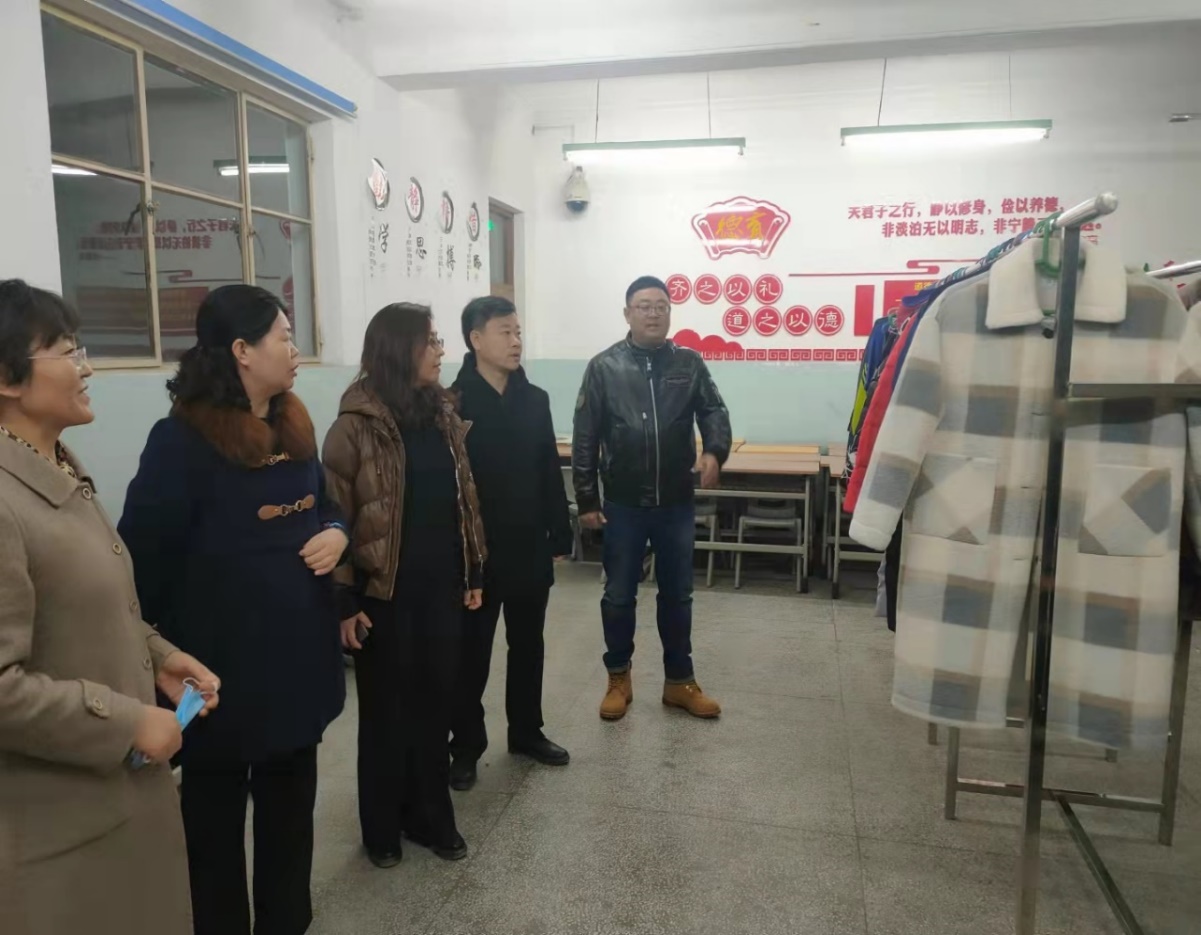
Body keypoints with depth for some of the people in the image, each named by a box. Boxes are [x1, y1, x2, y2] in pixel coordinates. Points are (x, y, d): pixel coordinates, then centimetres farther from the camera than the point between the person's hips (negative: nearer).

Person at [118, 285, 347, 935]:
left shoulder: (292, 427, 8)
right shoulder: (183, 438, -15)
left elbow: (325, 506, 18)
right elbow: (144, 553, -17)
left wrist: (337, 534, -4)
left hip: (299, 650, 7)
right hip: (224, 660, -7)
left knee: (291, 802, 20)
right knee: (215, 809, 14)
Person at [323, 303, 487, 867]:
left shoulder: (443, 414, 7)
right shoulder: (358, 425, -12)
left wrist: (474, 573, 11)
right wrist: (344, 599, -13)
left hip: (441, 586, 5)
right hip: (386, 591, -5)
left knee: (437, 701, 13)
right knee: (386, 708, 11)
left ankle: (431, 816, 31)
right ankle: (382, 826, 30)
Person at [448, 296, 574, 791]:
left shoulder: (535, 400, 5)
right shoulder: (453, 405, -11)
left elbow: (550, 475, 8)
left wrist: (559, 537, 7)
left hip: (530, 550, 5)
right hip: (475, 553, -5)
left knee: (528, 647, 17)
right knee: (471, 654, 9)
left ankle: (527, 732, 36)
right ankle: (466, 747, 25)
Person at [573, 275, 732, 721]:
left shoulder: (689, 363, 2)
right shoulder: (604, 367, -3)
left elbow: (713, 411, -1)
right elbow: (585, 439, -3)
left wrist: (714, 450, -24)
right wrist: (587, 499, -5)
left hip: (676, 504, 2)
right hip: (622, 504, -1)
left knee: (677, 595, 14)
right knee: (618, 596, 10)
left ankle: (680, 682, 30)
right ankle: (618, 679, 29)